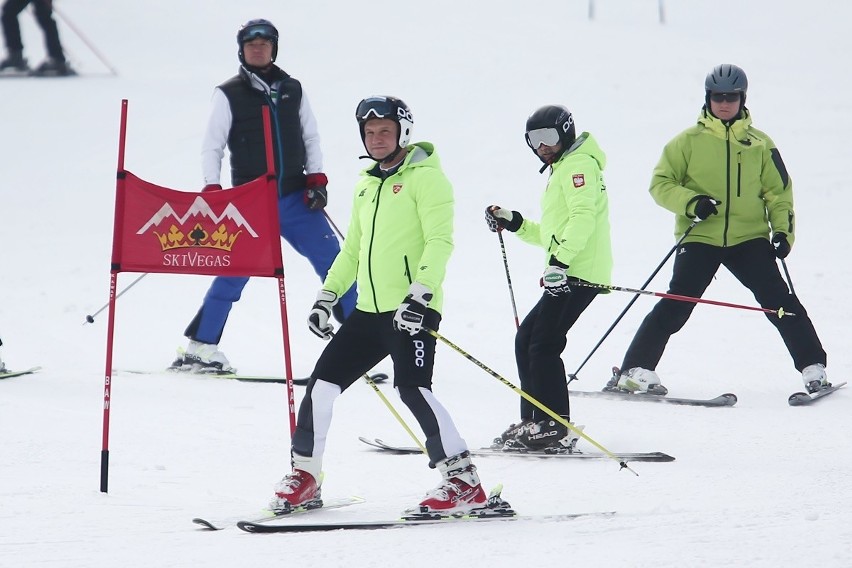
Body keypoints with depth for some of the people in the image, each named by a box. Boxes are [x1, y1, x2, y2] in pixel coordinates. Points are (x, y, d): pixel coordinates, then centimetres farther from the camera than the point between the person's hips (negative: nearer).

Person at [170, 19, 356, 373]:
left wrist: (316, 178, 3)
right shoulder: (229, 95, 1)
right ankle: (200, 346, 1)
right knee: (234, 271, -8)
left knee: (332, 262, -3)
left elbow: (310, 138, 16)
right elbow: (212, 147, 1)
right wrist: (212, 190, -10)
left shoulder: (293, 90, 10)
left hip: (296, 198, 3)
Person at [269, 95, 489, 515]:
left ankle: (464, 483, -17)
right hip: (370, 309, 8)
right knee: (323, 382, 5)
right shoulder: (367, 185, 21)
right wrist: (326, 296, 20)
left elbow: (440, 241, -14)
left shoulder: (424, 177, -4)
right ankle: (304, 475, 18)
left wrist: (420, 295, -25)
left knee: (412, 388, -21)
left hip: (412, 311, -8)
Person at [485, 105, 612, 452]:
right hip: (568, 274, 11)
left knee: (543, 344, -14)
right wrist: (514, 223, 21)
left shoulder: (577, 165, -5)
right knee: (526, 340, 11)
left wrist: (560, 260, -29)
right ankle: (533, 422, 13)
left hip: (578, 274, -11)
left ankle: (556, 429, -17)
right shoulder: (562, 170, 28)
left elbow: (582, 218, -21)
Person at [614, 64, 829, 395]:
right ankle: (636, 370, -7)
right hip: (700, 238, -2)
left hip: (749, 238, 2)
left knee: (778, 299, -8)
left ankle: (813, 367, 0)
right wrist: (690, 203, -15)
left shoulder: (759, 144, 10)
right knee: (676, 305, -11)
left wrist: (783, 231, 0)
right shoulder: (689, 141, 5)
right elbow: (661, 184, 3)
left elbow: (779, 191, 14)